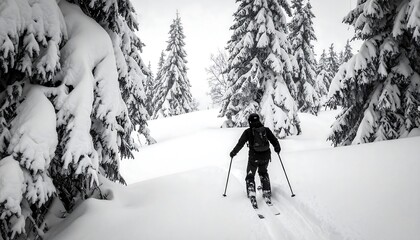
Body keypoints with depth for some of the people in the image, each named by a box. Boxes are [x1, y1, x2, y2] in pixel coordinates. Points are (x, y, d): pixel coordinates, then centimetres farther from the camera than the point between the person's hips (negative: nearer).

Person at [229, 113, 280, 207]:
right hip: (265, 157, 3)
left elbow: (240, 143, -4)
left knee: (250, 176, 14)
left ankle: (252, 195, -3)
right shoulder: (266, 130, 1)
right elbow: (274, 141, 6)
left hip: (254, 157, -3)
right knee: (263, 173, 28)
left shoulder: (248, 132, -6)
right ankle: (267, 194, 21)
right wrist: (277, 148, 26)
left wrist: (233, 152, 10)